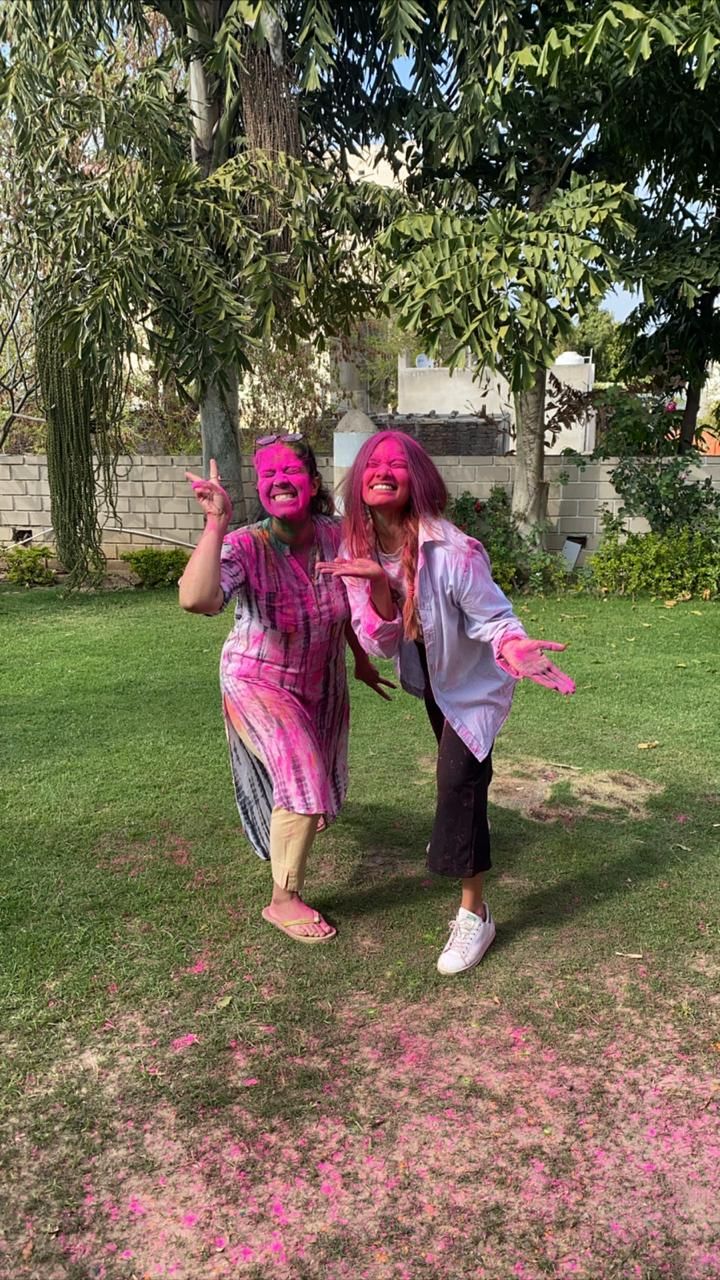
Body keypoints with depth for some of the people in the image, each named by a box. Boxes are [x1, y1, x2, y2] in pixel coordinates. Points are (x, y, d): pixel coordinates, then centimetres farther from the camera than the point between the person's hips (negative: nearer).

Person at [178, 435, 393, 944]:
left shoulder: (336, 535, -18)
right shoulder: (244, 547, -31)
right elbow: (196, 599, -52)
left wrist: (361, 659, 13)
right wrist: (216, 523, -53)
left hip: (322, 682, 5)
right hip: (259, 684, -5)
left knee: (321, 779, 24)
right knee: (301, 781, -18)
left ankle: (306, 813, 63)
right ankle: (284, 901, 5)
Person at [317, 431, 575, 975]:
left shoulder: (452, 552, -34)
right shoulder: (359, 551, -17)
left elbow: (493, 617, -24)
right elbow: (379, 642, -21)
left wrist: (511, 646, -47)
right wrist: (378, 582, -40)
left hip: (472, 680, -6)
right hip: (431, 676, 6)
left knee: (460, 781, -12)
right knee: (455, 772, 28)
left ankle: (474, 914, 4)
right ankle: (459, 840, 58)